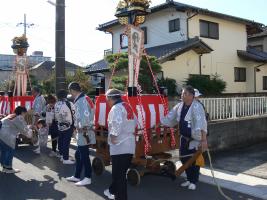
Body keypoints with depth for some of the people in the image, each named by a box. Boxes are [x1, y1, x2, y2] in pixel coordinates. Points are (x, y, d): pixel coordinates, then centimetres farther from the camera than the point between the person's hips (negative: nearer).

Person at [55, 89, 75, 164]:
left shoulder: (56, 104, 1)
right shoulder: (69, 104, -15)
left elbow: (55, 115, 6)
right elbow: (74, 113, -10)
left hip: (60, 125, 6)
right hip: (68, 125, -6)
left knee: (61, 140, 15)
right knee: (66, 142, -3)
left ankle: (62, 155, 30)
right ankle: (65, 159, 1)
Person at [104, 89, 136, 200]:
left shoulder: (116, 108, -13)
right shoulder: (127, 106, 15)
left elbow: (117, 124, -29)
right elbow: (134, 122, 22)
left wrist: (113, 136, -18)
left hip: (120, 146, -9)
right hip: (129, 145, 10)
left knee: (119, 174, -1)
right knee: (120, 172, 22)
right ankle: (113, 191, 39)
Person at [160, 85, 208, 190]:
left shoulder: (196, 107, -23)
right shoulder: (179, 106, 0)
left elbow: (201, 123, -33)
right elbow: (170, 118, 11)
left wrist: (204, 139, -40)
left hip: (195, 139, -7)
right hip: (184, 138, 7)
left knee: (194, 160, 3)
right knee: (184, 158, 14)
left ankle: (193, 182, 21)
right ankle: (189, 179, 33)